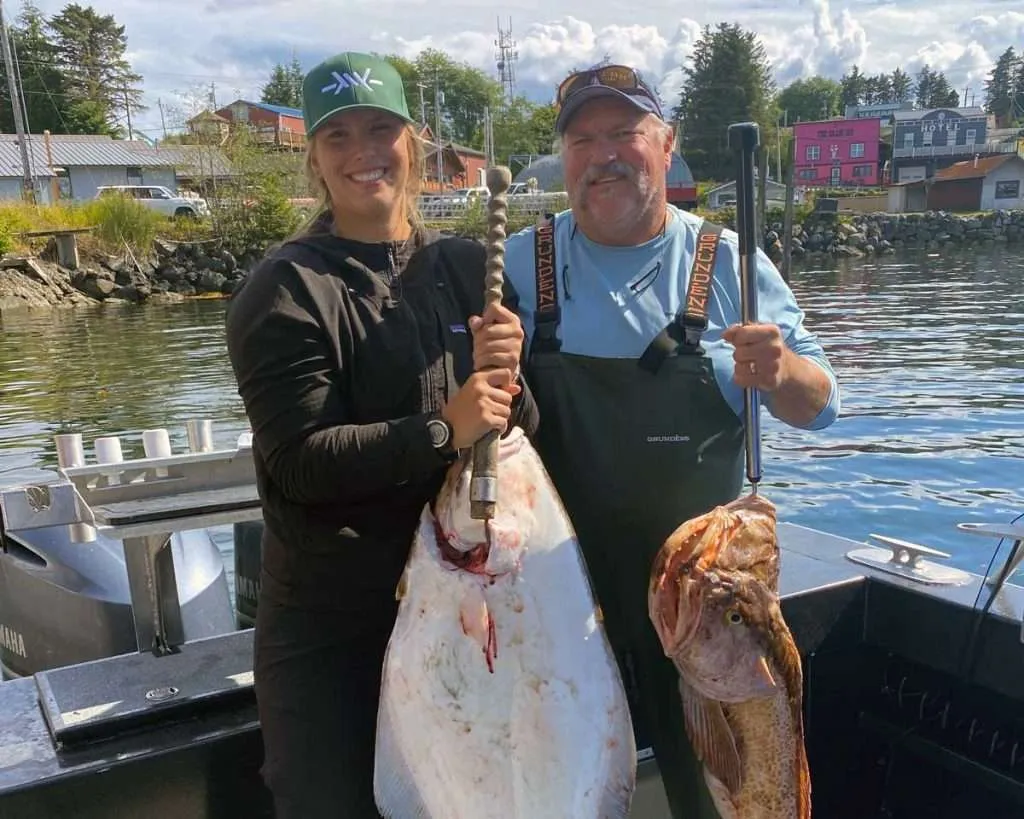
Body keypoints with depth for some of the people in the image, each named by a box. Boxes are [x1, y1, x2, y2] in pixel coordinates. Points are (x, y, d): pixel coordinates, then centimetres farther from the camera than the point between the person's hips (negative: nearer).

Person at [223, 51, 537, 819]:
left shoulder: (469, 266, 2)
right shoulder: (287, 288, -11)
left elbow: (527, 431, 4)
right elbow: (299, 460, -19)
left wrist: (507, 381, -17)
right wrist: (441, 431, -26)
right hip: (327, 618, -4)